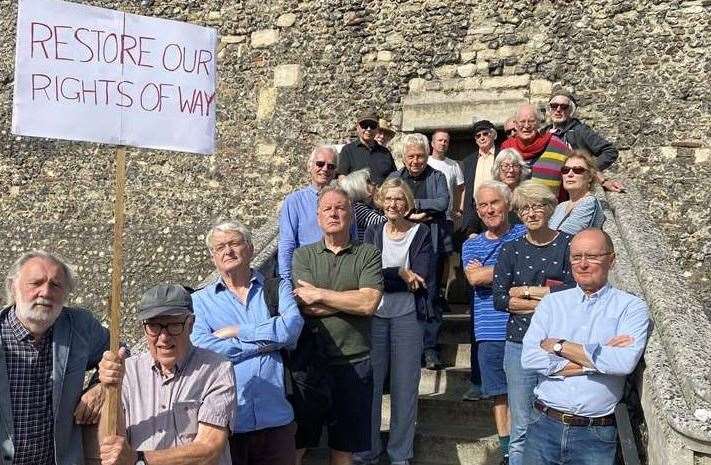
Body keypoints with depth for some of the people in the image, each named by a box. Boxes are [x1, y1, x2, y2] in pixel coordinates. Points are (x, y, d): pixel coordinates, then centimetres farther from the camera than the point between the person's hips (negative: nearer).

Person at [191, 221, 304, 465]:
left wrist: (236, 331, -8)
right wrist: (268, 340, -8)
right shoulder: (200, 300, 6)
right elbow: (201, 348, -11)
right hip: (226, 422, -1)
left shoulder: (277, 288, 9)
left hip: (275, 420, 1)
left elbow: (292, 325, -10)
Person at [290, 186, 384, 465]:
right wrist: (351, 300, -11)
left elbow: (369, 303, -12)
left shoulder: (368, 255, 3)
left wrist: (319, 294, -10)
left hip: (354, 362, 0)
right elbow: (306, 306, -9)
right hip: (310, 361, 0)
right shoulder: (304, 255, 5)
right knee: (295, 441, 8)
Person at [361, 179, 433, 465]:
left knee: (405, 386, 5)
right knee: (369, 384, 3)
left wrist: (386, 275, -10)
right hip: (374, 315, 1)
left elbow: (420, 278, -9)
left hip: (407, 316, -1)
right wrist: (402, 274, -11)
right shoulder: (372, 233, 8)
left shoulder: (421, 234, 2)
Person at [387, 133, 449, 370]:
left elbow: (443, 202, -8)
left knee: (431, 295, -2)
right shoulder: (394, 178, 12)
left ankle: (430, 348, 5)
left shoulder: (437, 177, 9)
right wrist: (412, 216, -13)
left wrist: (414, 204, -11)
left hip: (430, 245, -1)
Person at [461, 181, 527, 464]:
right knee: (499, 393, 10)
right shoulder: (471, 245, 12)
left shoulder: (525, 235, 3)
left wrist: (485, 272, -9)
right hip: (490, 332, 3)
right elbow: (473, 278, -7)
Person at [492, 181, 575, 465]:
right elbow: (499, 299, -4)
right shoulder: (511, 250, 6)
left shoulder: (568, 245, 1)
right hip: (520, 345, 2)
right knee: (521, 428, 7)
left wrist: (526, 291, -7)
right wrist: (549, 297, -11)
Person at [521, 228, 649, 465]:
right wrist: (596, 359, -12)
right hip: (544, 424, 2)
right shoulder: (552, 302, 6)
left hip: (595, 435, -2)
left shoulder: (631, 306, -2)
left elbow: (625, 362, -18)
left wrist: (559, 346, -12)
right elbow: (529, 358, -7)